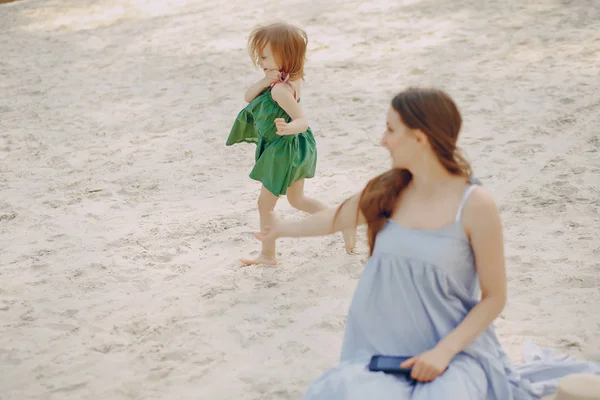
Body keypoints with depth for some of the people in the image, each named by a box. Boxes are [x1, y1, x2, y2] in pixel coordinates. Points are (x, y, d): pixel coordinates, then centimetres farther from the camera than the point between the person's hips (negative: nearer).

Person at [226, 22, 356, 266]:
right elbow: (248, 97, -4)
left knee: (265, 204, 9)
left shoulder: (280, 89, -30)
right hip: (292, 148, 10)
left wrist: (287, 129, -55)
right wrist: (264, 82, -22)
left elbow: (302, 121, -34)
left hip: (283, 153, -10)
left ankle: (268, 255, 24)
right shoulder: (290, 79, -2)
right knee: (297, 200, 26)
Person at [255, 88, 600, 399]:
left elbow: (494, 298, -7)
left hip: (453, 348, -3)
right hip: (382, 349, 4)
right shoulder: (387, 191, 0)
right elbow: (337, 219, 21)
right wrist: (285, 229, 37)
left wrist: (444, 351, -17)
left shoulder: (475, 205, -13)